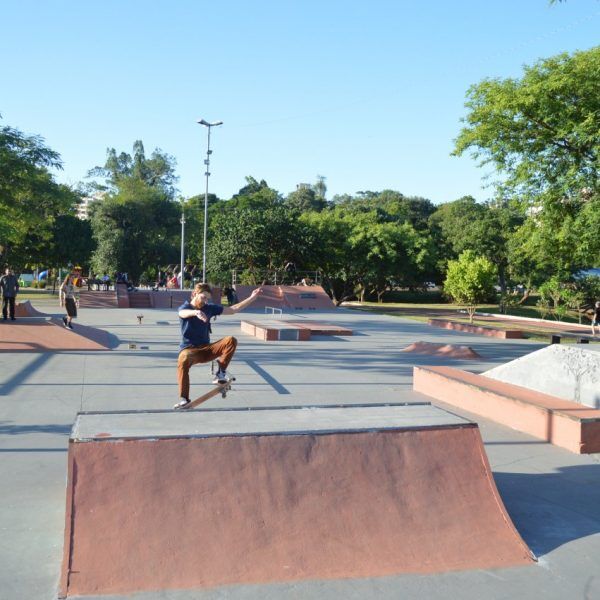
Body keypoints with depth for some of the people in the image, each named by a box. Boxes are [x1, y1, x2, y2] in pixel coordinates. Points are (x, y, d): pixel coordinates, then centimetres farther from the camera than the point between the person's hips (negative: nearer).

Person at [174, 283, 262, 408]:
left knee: (231, 340, -21)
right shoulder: (184, 307, -6)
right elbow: (183, 313, -33)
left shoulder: (210, 308, 7)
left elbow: (233, 309, 9)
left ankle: (220, 374, -19)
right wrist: (196, 312, -57)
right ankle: (184, 399, -33)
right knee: (183, 360, -40)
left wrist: (252, 298, 1)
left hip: (206, 348, 4)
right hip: (189, 349, -4)